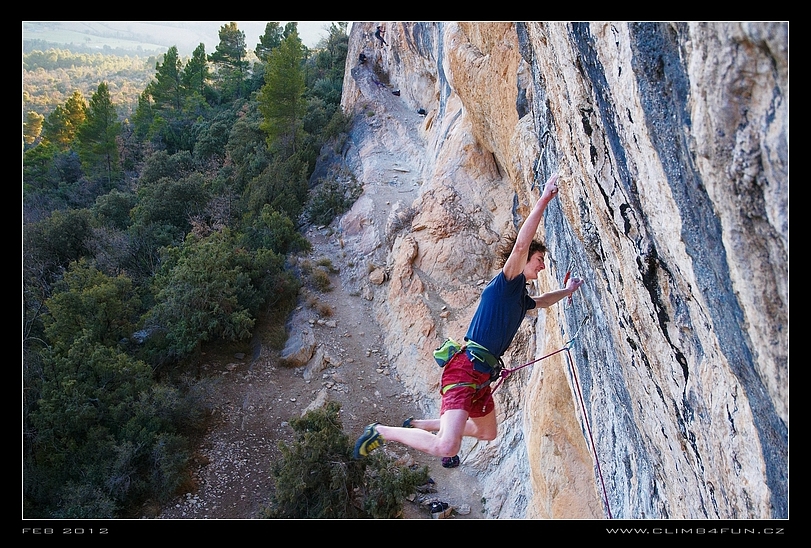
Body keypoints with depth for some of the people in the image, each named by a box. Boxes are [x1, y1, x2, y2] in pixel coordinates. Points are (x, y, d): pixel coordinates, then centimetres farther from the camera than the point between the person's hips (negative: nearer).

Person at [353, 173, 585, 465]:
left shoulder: (521, 298, 22)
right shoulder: (506, 282, -5)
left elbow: (542, 301, 47)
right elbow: (521, 245, -23)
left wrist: (567, 290, 55)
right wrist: (543, 201, -25)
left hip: (481, 375, 11)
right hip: (466, 368, -11)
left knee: (488, 433, 28)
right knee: (446, 447, -26)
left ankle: (417, 425, 36)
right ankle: (382, 431, -4)